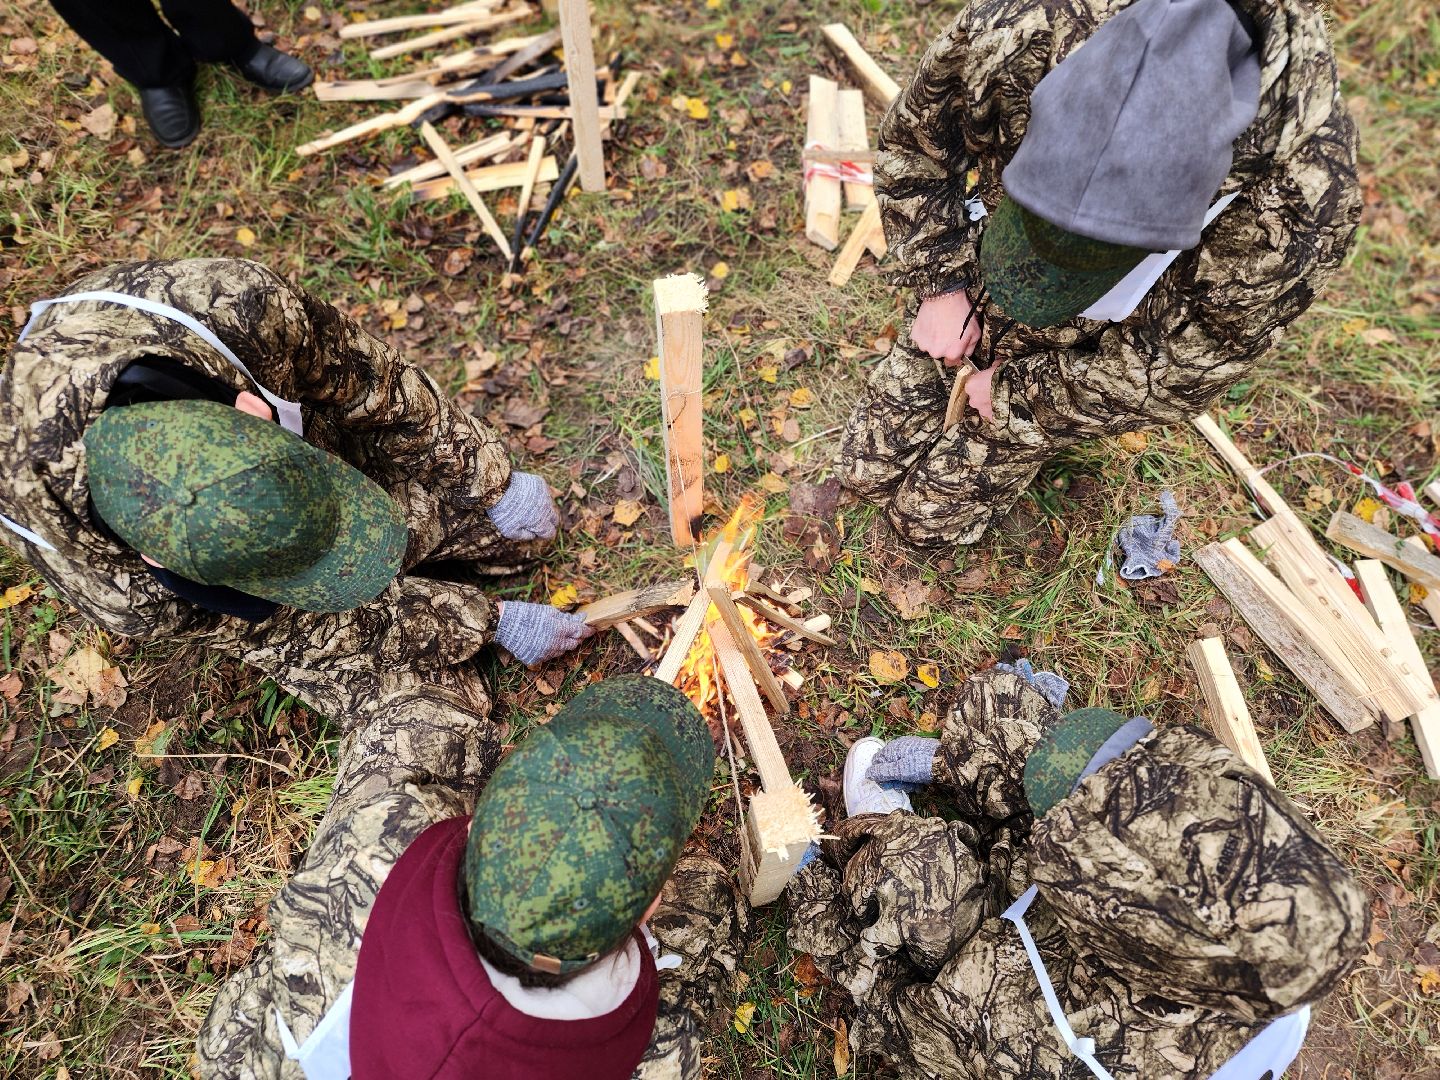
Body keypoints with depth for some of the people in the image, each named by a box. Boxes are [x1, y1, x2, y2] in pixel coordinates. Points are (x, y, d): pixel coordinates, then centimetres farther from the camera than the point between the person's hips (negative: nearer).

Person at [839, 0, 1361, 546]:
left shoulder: (1300, 200, -35)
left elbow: (1172, 378, -21)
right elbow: (910, 146, -11)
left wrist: (1017, 389, -17)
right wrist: (941, 286, -17)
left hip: (1083, 356, -2)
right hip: (971, 303, 3)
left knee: (927, 514, 1)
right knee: (867, 470, 13)